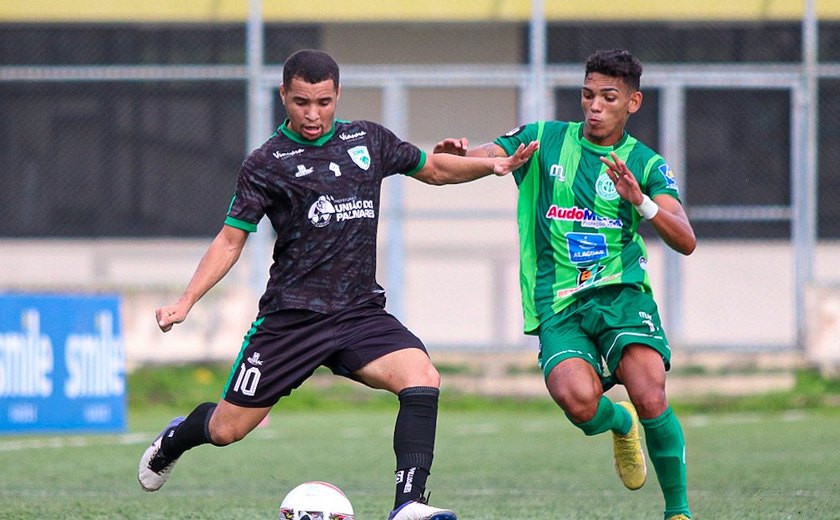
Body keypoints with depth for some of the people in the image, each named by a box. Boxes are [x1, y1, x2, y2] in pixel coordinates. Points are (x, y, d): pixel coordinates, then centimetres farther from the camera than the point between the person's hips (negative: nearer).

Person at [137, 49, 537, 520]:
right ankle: (172, 443, 39)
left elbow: (434, 169, 23)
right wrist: (185, 302, -11)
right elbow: (231, 240, 0)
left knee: (422, 377, -25)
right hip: (291, 318, -3)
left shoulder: (368, 141, 9)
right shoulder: (267, 163, -2)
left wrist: (494, 165, 7)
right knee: (228, 428, 3)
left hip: (361, 313, 3)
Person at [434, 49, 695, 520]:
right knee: (578, 399, -28)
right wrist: (456, 154, -24)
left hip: (621, 293, 0)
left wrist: (641, 201, -21)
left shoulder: (647, 165, 7)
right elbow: (481, 158, 0)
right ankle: (619, 424, 11)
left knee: (650, 399, -24)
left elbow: (686, 242, -4)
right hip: (559, 305, 0)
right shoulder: (545, 140, 10)